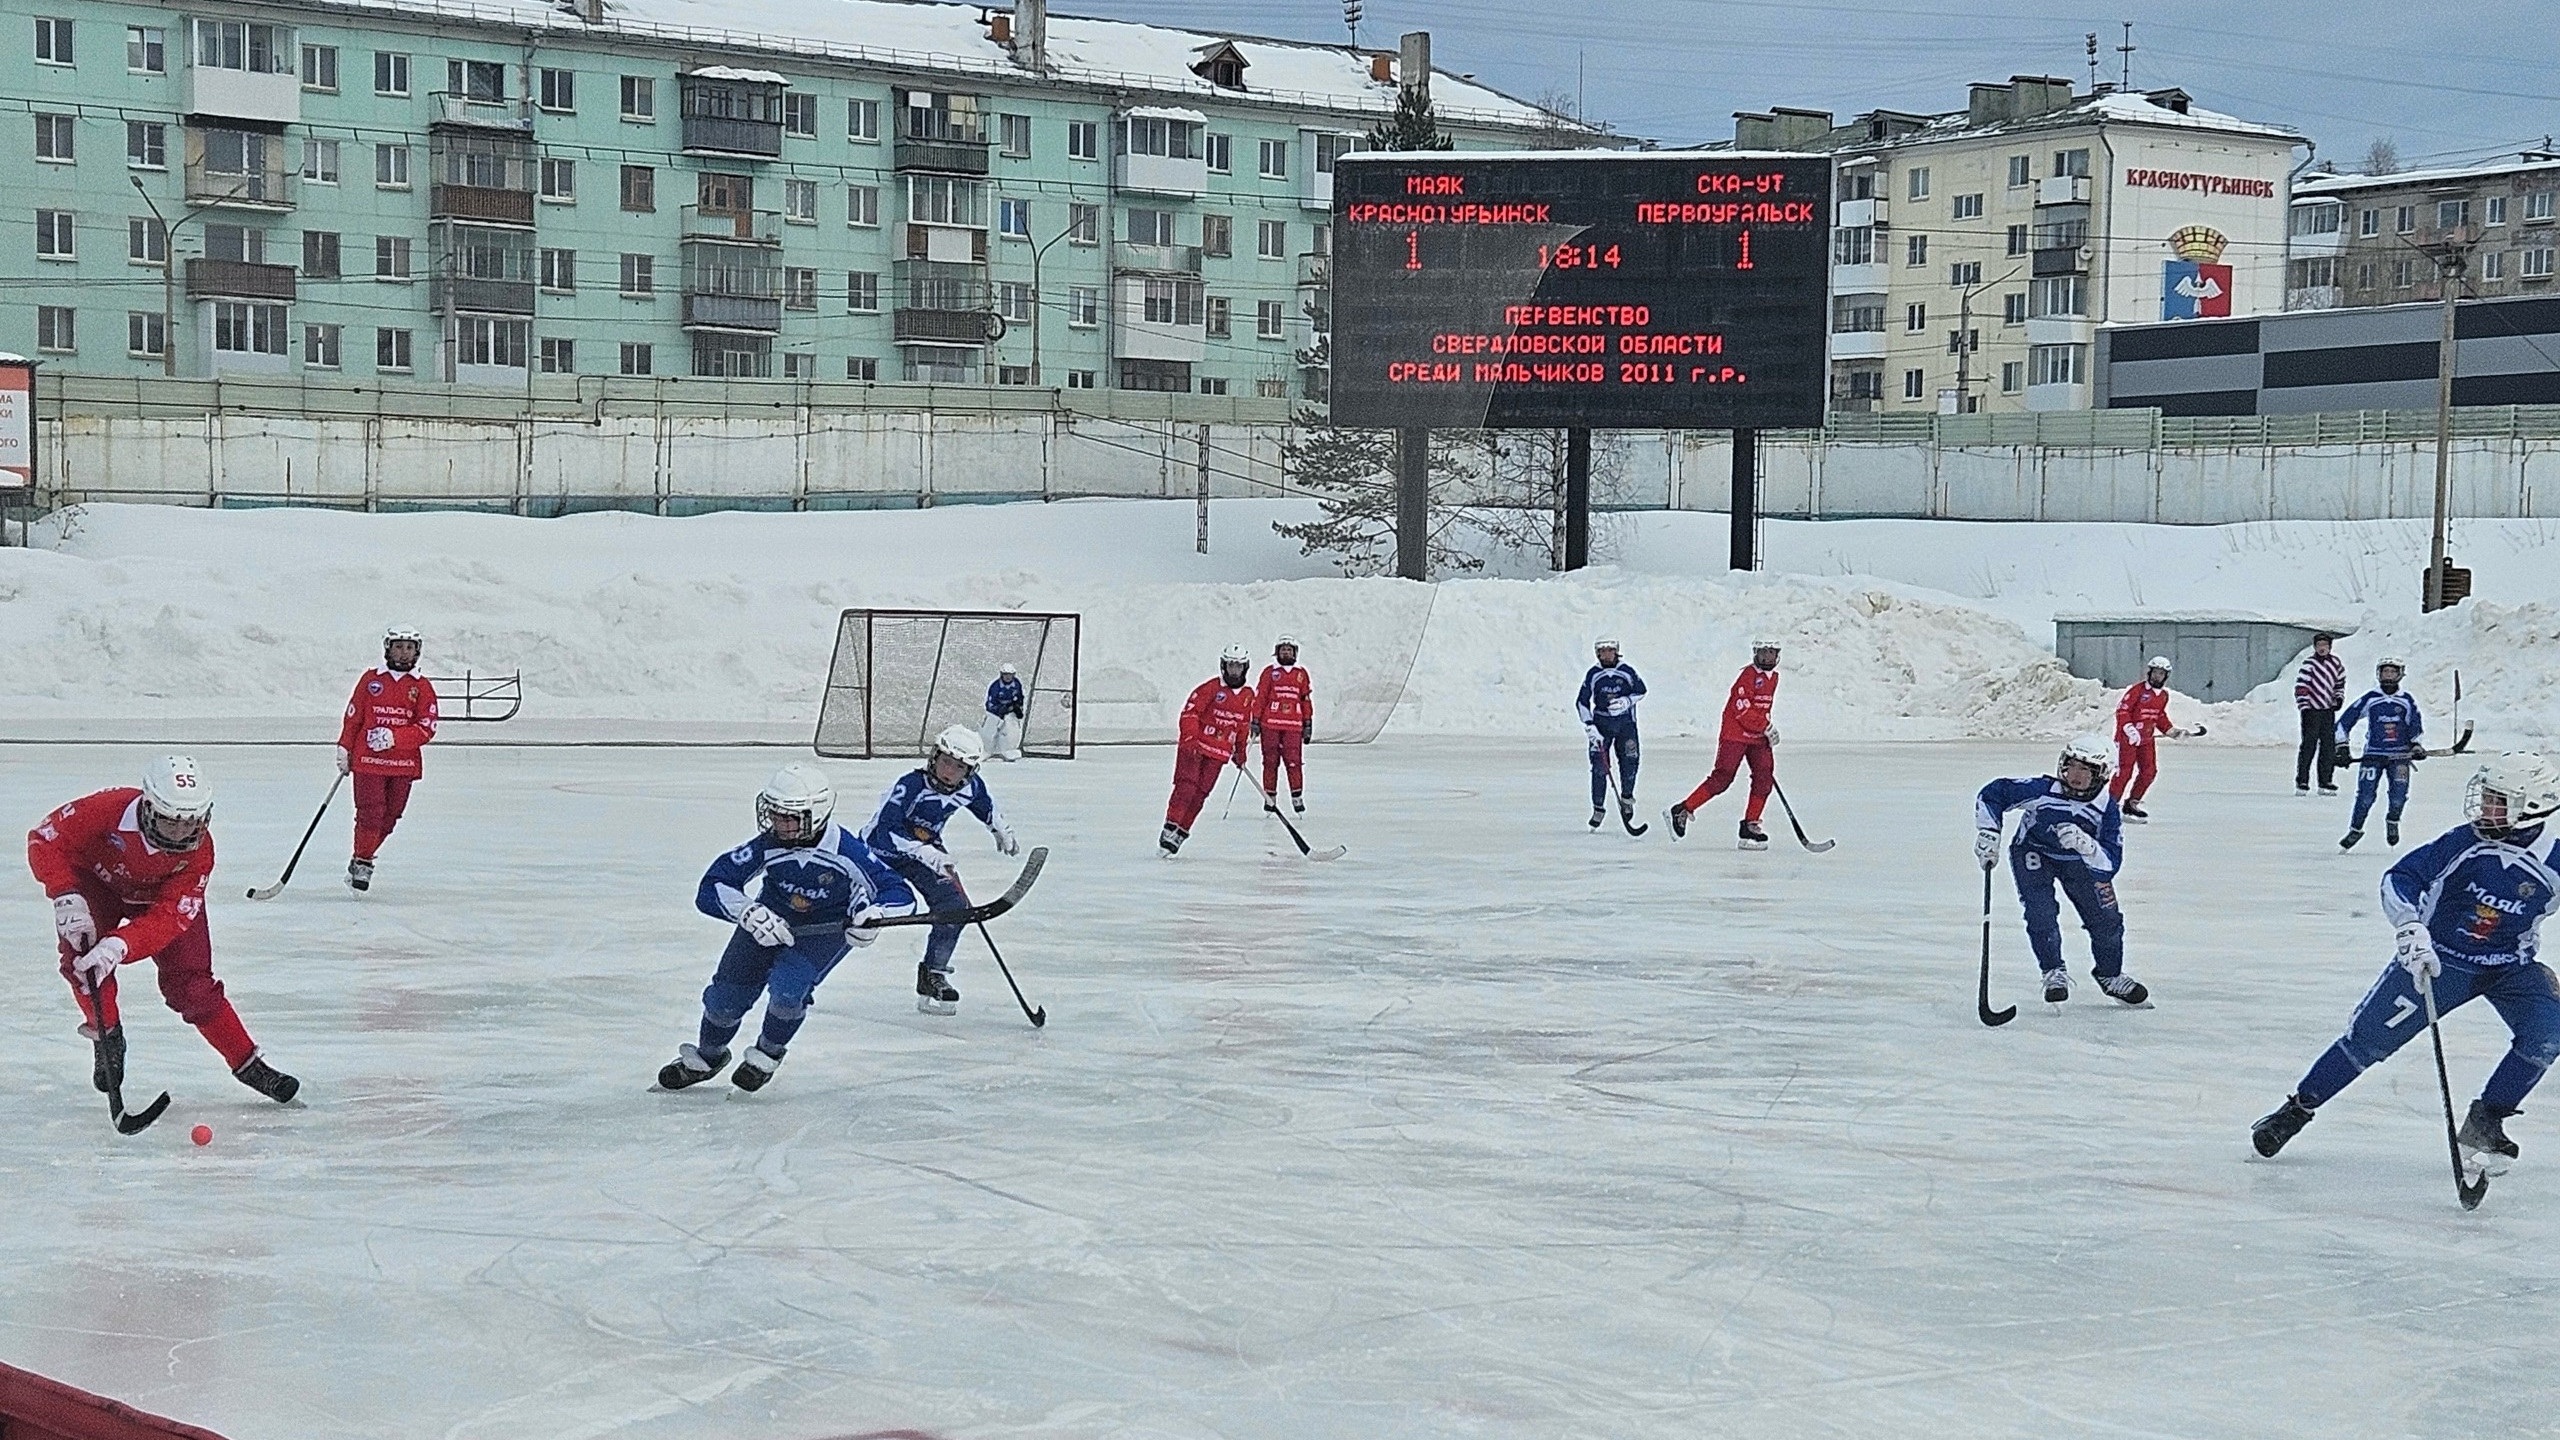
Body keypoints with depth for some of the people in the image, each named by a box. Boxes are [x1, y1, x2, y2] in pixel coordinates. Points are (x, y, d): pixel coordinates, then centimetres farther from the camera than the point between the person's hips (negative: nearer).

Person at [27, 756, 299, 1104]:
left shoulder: (198, 850, -32)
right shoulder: (109, 810, -39)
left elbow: (169, 916, -36)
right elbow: (44, 838, -29)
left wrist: (119, 946, -52)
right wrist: (67, 898, -40)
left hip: (164, 894, 0)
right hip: (97, 878, 0)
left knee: (190, 982, -8)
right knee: (82, 952, -25)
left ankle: (249, 1065, 2)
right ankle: (107, 1036, 0)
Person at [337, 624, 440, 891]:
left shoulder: (422, 687, 4)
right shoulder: (370, 680, 4)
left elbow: (426, 729, -4)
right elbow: (352, 717, 9)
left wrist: (393, 738, -16)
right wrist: (344, 750, 4)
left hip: (404, 764, 2)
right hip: (368, 759, -2)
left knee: (390, 817, 4)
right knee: (370, 813, -9)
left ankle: (362, 860, 21)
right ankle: (362, 861, 6)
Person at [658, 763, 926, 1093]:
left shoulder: (846, 852, -31)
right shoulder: (766, 846, -26)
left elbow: (901, 896, -30)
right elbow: (710, 890, -25)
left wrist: (875, 914, -51)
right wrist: (748, 912, -42)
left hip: (828, 929, -3)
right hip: (770, 920, 3)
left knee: (787, 988, -24)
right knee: (727, 994, 2)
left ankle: (768, 1053, 8)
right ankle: (707, 1056, 34)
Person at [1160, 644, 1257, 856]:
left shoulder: (1247, 695, 10)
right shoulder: (1211, 688, -9)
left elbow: (1243, 726, 22)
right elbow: (1190, 712, -13)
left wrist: (1240, 751, 25)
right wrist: (1190, 738, -24)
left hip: (1219, 753, 5)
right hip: (1195, 746, -5)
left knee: (1200, 793, -1)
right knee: (1186, 786, -16)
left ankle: (1182, 831, 4)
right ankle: (1170, 829, -18)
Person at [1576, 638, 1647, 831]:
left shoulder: (1627, 671, -4)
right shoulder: (1593, 674, -4)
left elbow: (1641, 690, 7)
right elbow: (1582, 702, -1)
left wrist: (1627, 701, -12)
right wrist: (1589, 727, -10)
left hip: (1625, 722, 0)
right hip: (1601, 723, 0)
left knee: (1630, 761, -6)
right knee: (1599, 766, -8)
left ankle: (1627, 798, 19)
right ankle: (1598, 808, 0)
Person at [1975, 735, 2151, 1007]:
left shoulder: (2107, 808, -25)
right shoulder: (2041, 790, -32)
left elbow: (2109, 863, -32)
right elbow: (1991, 794, -23)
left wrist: (2085, 844, -50)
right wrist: (1988, 833, -29)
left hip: (2079, 861, 2)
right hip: (2033, 852, -2)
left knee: (2106, 918, 3)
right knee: (2041, 911, -22)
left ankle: (2110, 975, 28)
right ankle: (2054, 973, -2)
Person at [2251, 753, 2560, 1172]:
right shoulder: (2465, 843, -17)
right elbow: (2400, 878, -18)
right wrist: (2410, 926, -34)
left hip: (2509, 967, 1)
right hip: (2438, 959, -1)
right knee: (2370, 1037, -4)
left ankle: (2483, 1125, -5)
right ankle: (2297, 1109, 11)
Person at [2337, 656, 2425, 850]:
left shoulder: (2407, 701, 7)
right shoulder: (2369, 699, 1)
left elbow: (2415, 726, 17)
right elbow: (2344, 721, 3)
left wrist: (2416, 746, 2)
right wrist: (2342, 747, -2)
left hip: (2399, 754, 1)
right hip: (2373, 753, -1)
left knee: (2399, 794, -11)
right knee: (2366, 795, -11)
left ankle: (2392, 821, 18)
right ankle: (2355, 829, 5)